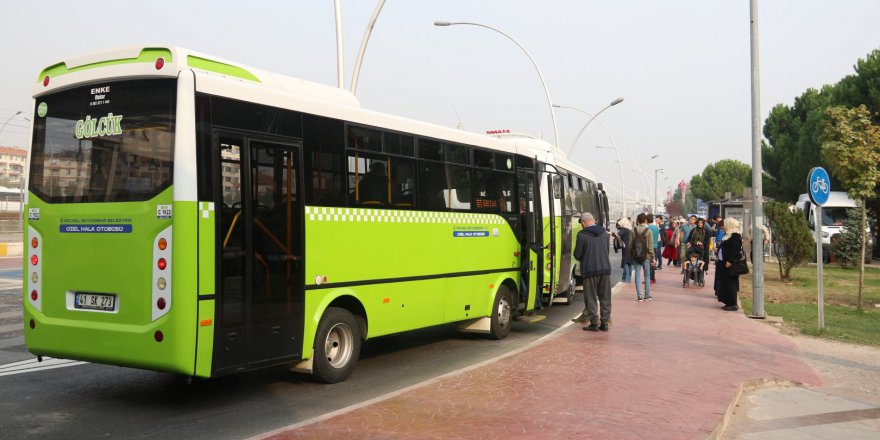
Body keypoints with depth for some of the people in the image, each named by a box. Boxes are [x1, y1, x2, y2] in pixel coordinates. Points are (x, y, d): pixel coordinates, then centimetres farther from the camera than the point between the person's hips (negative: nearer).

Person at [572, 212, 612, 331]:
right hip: (605, 268, 5)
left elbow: (577, 255, -6)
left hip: (590, 270, -5)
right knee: (605, 297, 12)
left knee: (591, 298, 5)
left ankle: (594, 323, 6)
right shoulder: (604, 233, 7)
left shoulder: (582, 235, -11)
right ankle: (604, 322, 14)